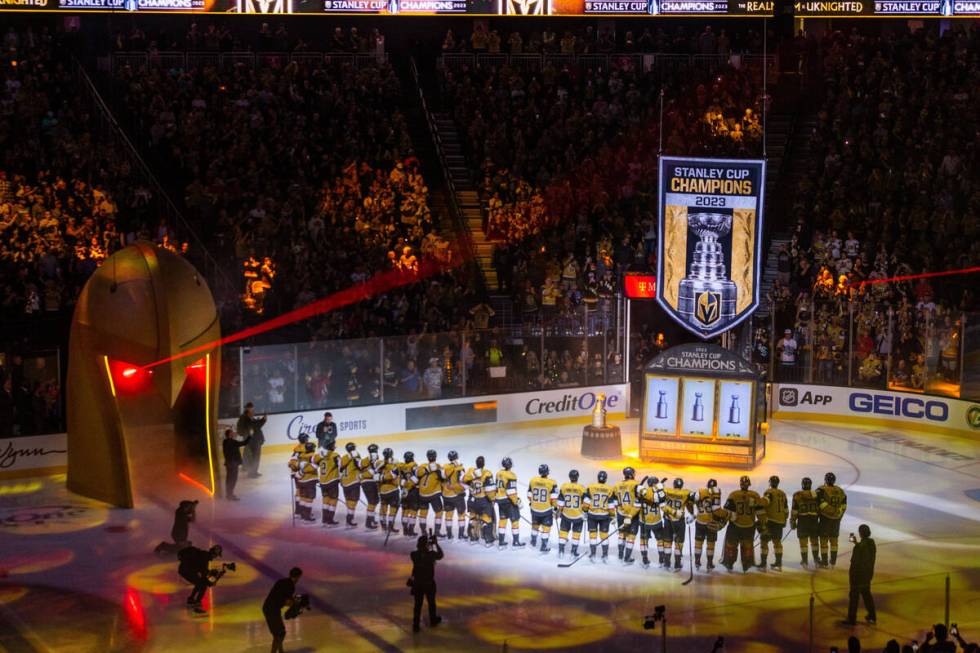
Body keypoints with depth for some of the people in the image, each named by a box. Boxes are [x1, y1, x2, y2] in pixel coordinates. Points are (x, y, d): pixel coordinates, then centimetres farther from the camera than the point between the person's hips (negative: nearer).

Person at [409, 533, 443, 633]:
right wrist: (436, 544, 8)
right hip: (429, 583, -2)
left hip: (417, 583, 2)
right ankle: (433, 621, 40)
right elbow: (440, 555, 0)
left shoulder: (414, 555, -14)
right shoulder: (431, 554, -20)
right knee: (431, 602, 21)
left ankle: (415, 625, 10)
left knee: (418, 604, 10)